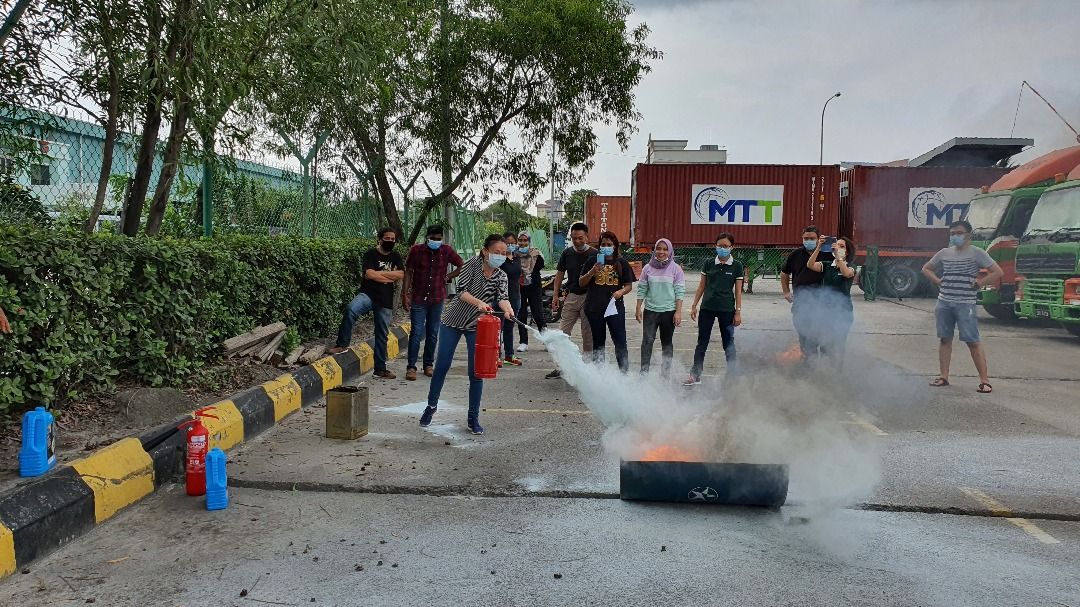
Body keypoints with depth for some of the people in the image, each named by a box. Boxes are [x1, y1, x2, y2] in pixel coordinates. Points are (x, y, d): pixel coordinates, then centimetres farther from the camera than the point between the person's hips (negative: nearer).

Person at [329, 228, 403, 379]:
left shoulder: (395, 257, 14)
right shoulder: (371, 253, 0)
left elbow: (401, 275, -1)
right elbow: (369, 274, -15)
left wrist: (380, 273, -8)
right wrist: (391, 277, -5)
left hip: (386, 301, 4)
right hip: (368, 294, -4)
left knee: (382, 335, 9)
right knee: (351, 309, -36)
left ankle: (380, 368, 19)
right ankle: (342, 344, -22)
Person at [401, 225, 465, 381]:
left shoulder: (447, 251, -3)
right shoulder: (416, 250, -7)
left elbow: (462, 266, 11)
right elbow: (408, 272, -3)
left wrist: (448, 277, 2)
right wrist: (405, 295, -7)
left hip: (438, 298, 2)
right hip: (418, 298, -2)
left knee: (433, 333, 10)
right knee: (416, 333, -5)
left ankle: (428, 365, 21)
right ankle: (411, 367, 0)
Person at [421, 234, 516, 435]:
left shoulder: (501, 276, -4)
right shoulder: (473, 264, -13)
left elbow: (502, 297, -21)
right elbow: (461, 291, -24)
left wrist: (508, 310, -44)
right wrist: (479, 303, -42)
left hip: (477, 326, 2)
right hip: (453, 320, -2)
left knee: (476, 372, -2)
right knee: (442, 366, 5)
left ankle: (473, 418, 10)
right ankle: (431, 406, 27)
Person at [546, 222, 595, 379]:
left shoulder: (594, 254, -4)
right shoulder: (567, 253, 7)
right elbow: (559, 274, 13)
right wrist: (556, 295, 8)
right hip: (571, 297, 3)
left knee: (588, 335, 4)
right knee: (562, 332, 1)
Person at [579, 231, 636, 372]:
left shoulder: (622, 263, 6)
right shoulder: (592, 261, 5)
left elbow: (629, 285, 7)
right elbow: (581, 283, 3)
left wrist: (621, 291, -14)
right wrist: (592, 272, -16)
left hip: (615, 307, -1)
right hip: (594, 308, 1)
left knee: (620, 342, -6)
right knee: (598, 342, 11)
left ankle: (624, 372, 0)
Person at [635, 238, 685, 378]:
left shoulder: (675, 268, -3)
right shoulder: (648, 268, 2)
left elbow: (680, 291, -4)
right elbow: (642, 289, 5)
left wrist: (678, 311, -9)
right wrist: (638, 309, 2)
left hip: (669, 311, -1)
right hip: (650, 310, 1)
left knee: (667, 342, 10)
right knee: (647, 340, -9)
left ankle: (665, 372, 19)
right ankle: (644, 371, -6)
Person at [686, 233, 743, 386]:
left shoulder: (737, 266, -2)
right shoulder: (708, 264, 3)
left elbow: (738, 291, 0)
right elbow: (702, 286, 8)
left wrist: (738, 312, -3)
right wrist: (694, 306, 5)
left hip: (727, 309, -2)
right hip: (707, 308, 2)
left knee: (729, 343, 5)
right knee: (702, 342, 7)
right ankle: (695, 375, 13)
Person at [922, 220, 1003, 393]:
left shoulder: (977, 253, -3)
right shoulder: (944, 253, 10)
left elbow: (997, 272, -8)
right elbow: (926, 269, 23)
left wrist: (978, 283, -10)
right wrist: (938, 281, 9)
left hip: (965, 304, -5)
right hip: (944, 302, 5)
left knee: (973, 341, -6)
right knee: (945, 339, 9)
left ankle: (985, 381, -2)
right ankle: (944, 377, 16)